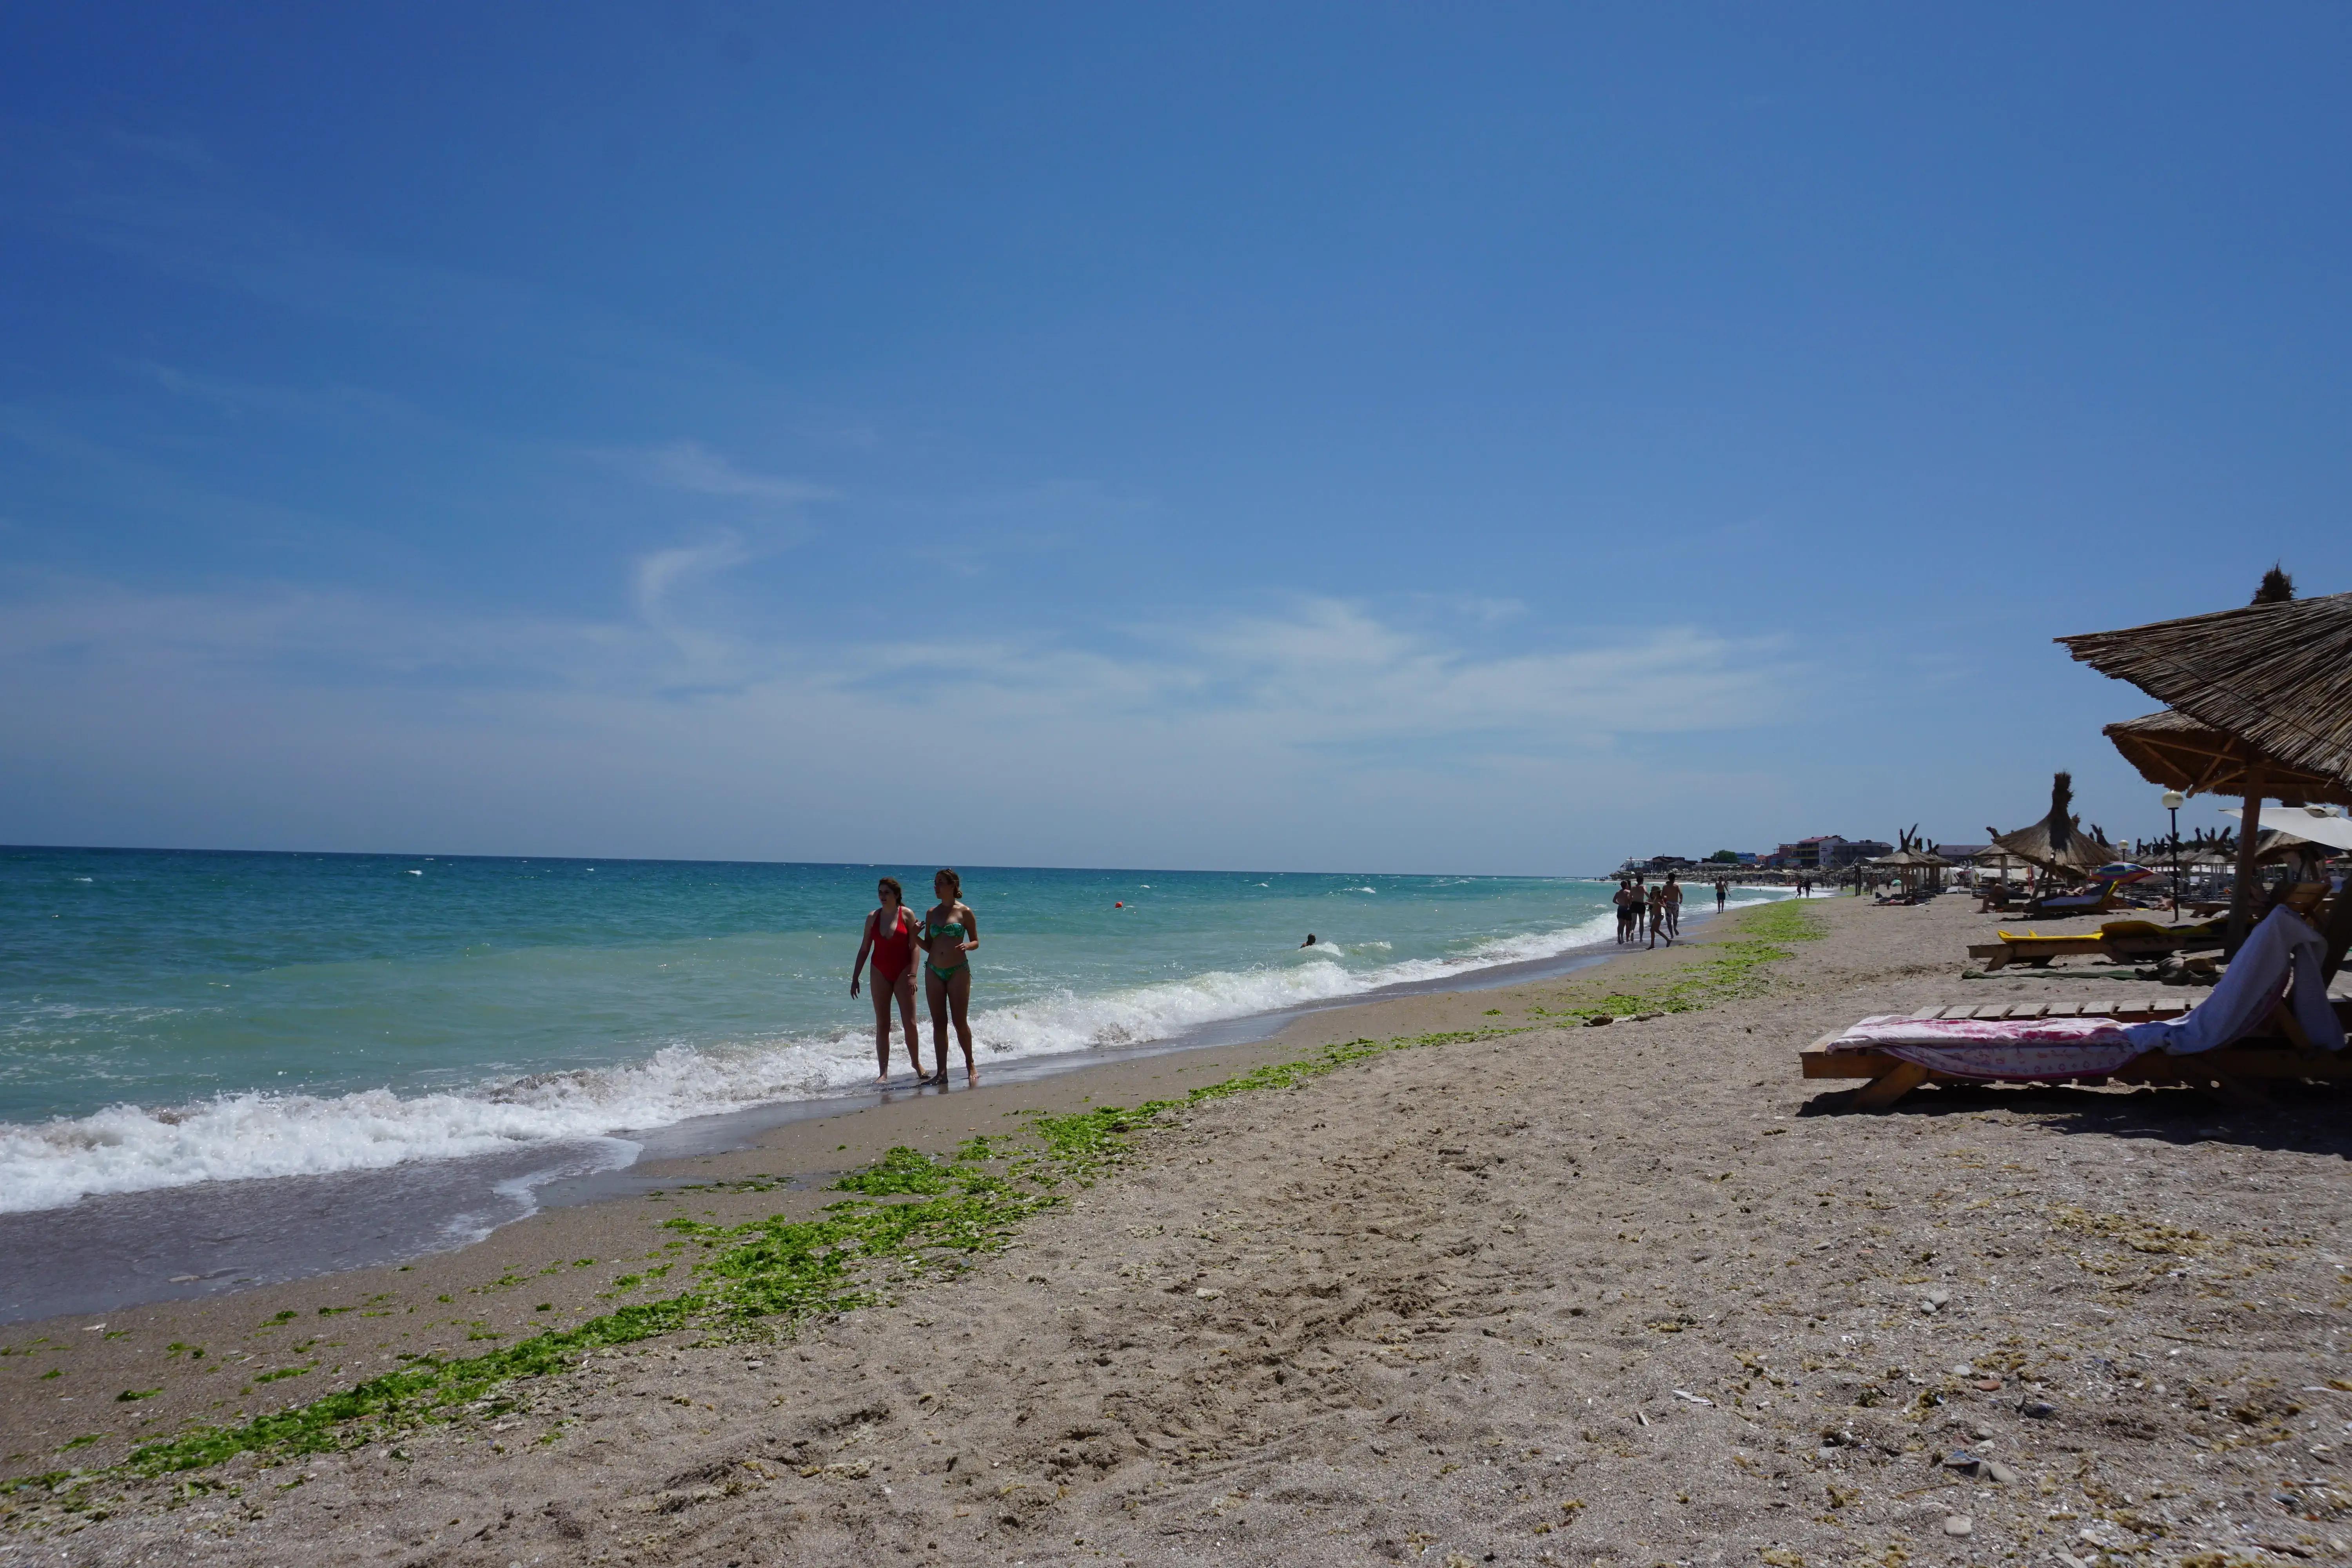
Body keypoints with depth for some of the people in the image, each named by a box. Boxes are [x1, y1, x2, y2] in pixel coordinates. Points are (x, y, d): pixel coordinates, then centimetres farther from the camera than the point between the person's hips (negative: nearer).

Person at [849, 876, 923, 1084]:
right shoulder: (873, 917, 5)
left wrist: (912, 975, -15)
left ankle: (916, 1063, 16)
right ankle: (883, 1072, 6)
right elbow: (864, 949, 9)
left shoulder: (907, 915, -3)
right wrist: (855, 978, 7)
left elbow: (914, 947, -6)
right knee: (882, 1025, 2)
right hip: (880, 973, 2)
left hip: (903, 972, -2)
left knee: (910, 1022, -4)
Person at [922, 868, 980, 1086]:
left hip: (958, 970, -4)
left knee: (960, 1022, -2)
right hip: (933, 971, 4)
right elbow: (928, 945, 14)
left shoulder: (965, 912, -2)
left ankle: (970, 1065, 15)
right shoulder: (932, 913, 10)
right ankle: (942, 1072, 7)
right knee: (938, 1023, 4)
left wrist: (966, 946, -18)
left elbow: (976, 941, 3)